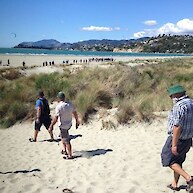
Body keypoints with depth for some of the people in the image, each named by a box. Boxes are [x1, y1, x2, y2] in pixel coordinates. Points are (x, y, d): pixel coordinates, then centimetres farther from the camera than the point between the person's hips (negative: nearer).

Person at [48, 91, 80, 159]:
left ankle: (70, 155, 12)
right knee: (63, 137, 28)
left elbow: (56, 118, -22)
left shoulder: (59, 106, -21)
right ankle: (64, 150, 35)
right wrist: (77, 121, 19)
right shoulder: (70, 104, -1)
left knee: (66, 141, 2)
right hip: (69, 124, 7)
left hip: (63, 126, -7)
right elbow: (75, 113, 7)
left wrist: (51, 126, -13)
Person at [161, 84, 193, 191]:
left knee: (168, 160, 6)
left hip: (177, 139, -9)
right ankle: (174, 184, 30)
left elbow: (177, 126, -27)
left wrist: (174, 144, -23)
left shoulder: (179, 106, -24)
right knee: (178, 161, 20)